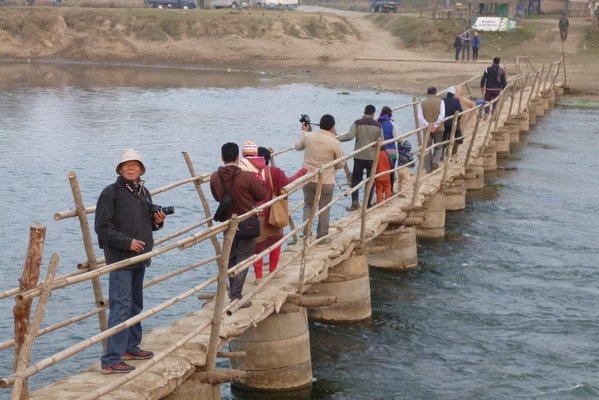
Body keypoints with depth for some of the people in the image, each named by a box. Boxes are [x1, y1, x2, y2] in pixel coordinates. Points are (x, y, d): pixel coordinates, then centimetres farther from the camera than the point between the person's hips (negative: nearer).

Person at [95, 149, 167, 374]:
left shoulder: (143, 193, 12)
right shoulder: (111, 193, -11)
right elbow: (102, 227, -14)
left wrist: (157, 221, 1)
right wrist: (127, 243, -19)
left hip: (139, 257, 8)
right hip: (120, 258, -8)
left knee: (135, 304, 18)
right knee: (121, 307, -12)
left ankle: (130, 347, 32)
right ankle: (111, 360, -12)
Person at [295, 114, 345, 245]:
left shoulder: (307, 136, -7)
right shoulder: (335, 143, -16)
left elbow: (298, 147, 15)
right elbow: (341, 164, -4)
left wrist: (304, 132, 29)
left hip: (308, 179, 3)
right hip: (326, 181, -3)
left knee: (308, 205, 20)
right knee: (324, 209, 9)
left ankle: (306, 235, 19)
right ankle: (322, 238, 16)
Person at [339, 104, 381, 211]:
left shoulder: (358, 123, -5)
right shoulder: (377, 125, 1)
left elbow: (350, 136, -16)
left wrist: (338, 139, -4)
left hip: (359, 155, -1)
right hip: (372, 156, 1)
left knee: (356, 179, 6)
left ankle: (355, 202, -7)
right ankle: (368, 204, 11)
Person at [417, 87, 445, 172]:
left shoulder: (422, 103, 3)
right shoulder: (440, 102, -1)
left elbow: (420, 117, -8)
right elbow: (442, 116, -14)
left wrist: (427, 125, -18)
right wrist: (435, 125, -16)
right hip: (438, 129, -1)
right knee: (438, 147, 14)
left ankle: (428, 169, 8)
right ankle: (435, 162, -10)